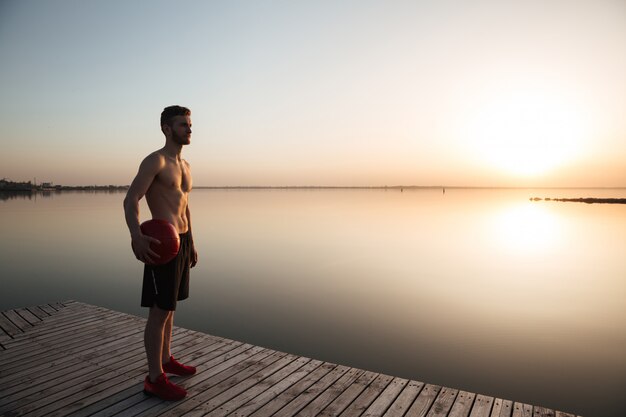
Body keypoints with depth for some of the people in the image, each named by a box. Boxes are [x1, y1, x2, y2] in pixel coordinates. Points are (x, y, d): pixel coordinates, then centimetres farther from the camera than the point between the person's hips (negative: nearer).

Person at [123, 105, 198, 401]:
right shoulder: (155, 161, -11)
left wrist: (192, 244, 22)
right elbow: (131, 200, -20)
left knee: (169, 307, 18)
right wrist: (137, 237, -38)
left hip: (183, 241, 9)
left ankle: (166, 360, 33)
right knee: (159, 312, -1)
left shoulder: (185, 166, 16)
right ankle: (154, 378, 11)